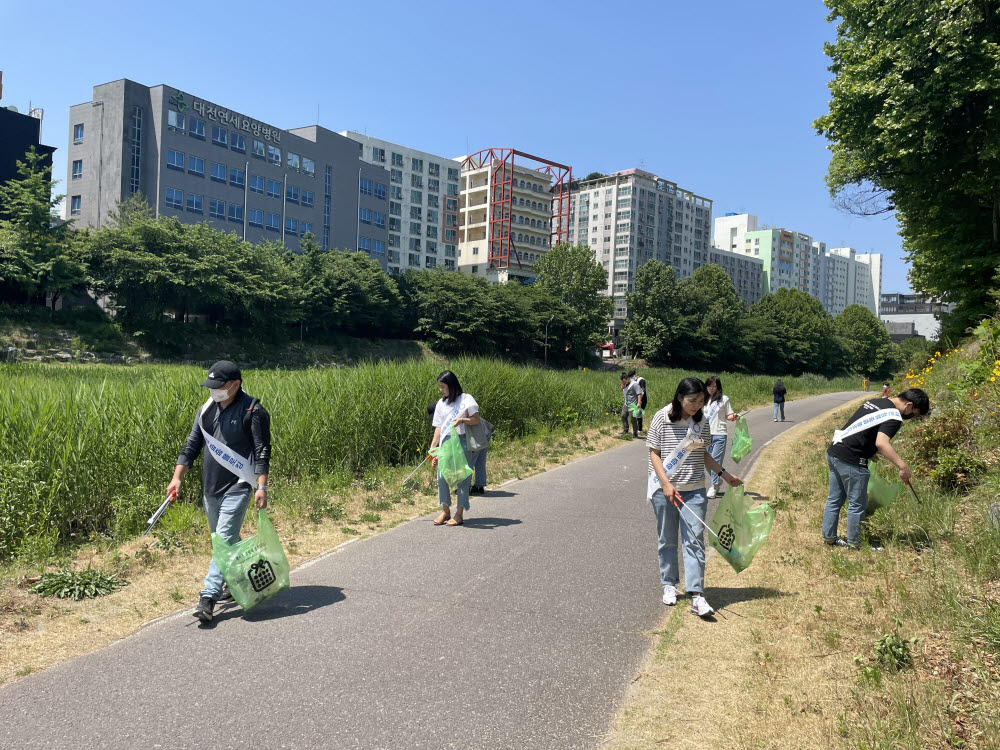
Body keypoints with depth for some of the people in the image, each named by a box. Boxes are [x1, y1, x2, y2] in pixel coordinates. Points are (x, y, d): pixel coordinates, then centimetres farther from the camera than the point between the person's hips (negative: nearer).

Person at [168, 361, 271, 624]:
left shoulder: (253, 411, -9)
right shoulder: (207, 410, 10)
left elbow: (262, 452, -11)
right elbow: (191, 446, 12)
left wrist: (262, 487, -18)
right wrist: (177, 477, 1)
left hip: (237, 487, -7)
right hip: (210, 487, 7)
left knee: (225, 540, -12)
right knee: (222, 540, 16)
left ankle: (208, 597, -11)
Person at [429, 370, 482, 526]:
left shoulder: (466, 399, 0)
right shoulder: (441, 404, 14)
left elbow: (476, 420, -5)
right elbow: (438, 427, 11)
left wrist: (463, 420, -24)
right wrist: (433, 449, 4)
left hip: (462, 442, -5)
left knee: (462, 477, -3)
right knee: (442, 477, 0)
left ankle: (459, 514, 4)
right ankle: (445, 511, 15)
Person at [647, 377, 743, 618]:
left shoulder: (701, 420, 2)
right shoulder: (662, 418, -9)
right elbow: (654, 454, -7)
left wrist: (724, 474, 13)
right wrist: (666, 483, -16)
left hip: (694, 490, 2)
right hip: (665, 489, -2)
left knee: (694, 540, -4)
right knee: (667, 540, 11)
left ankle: (696, 595, -4)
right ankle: (669, 584, 28)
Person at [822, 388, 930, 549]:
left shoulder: (875, 401, 15)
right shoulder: (894, 417, -13)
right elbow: (881, 443, -28)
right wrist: (902, 466, -29)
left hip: (833, 452, 9)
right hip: (850, 461, -9)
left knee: (834, 499, 18)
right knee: (857, 504, 5)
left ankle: (829, 536, 27)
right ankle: (854, 544, 15)